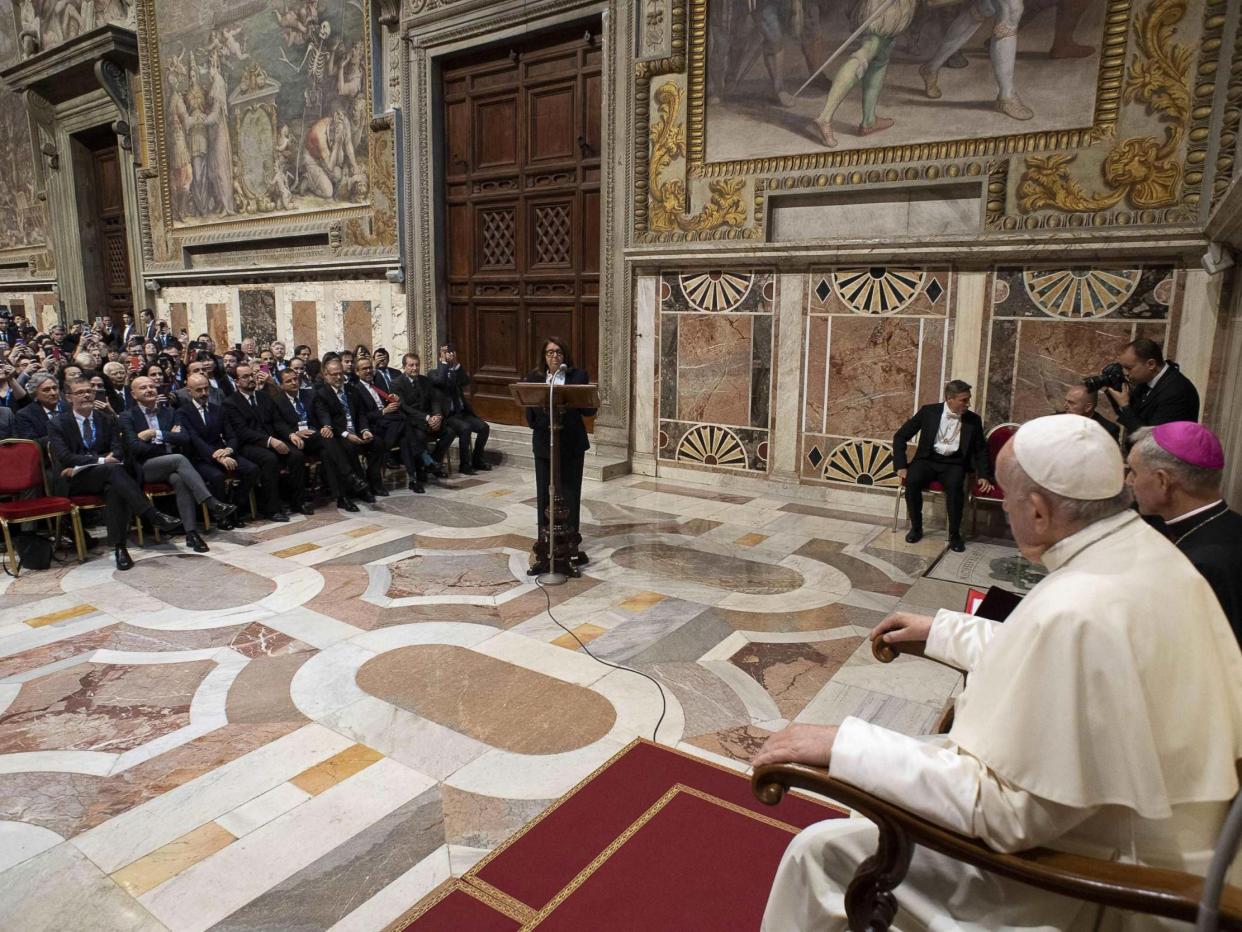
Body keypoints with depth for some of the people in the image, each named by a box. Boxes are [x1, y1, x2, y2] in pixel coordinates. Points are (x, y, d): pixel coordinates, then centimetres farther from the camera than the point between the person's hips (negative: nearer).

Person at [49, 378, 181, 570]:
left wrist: (81, 465, -11)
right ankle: (153, 516, -43)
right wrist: (99, 460, -20)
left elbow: (118, 451, 3)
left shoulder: (107, 420, 15)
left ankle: (118, 547, -37)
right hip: (75, 482, -3)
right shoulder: (58, 423, 6)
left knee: (115, 489, -36)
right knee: (113, 469, -35)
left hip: (104, 476, 3)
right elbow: (64, 457, -8)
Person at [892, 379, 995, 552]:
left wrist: (984, 475, 0)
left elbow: (981, 450, 14)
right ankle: (916, 528, -11)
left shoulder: (973, 420, 3)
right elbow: (900, 436, 0)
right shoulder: (929, 412, -2)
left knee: (955, 486, -34)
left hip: (953, 463, 0)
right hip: (928, 460, 0)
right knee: (911, 481, -32)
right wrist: (901, 465, -8)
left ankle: (954, 534, -16)